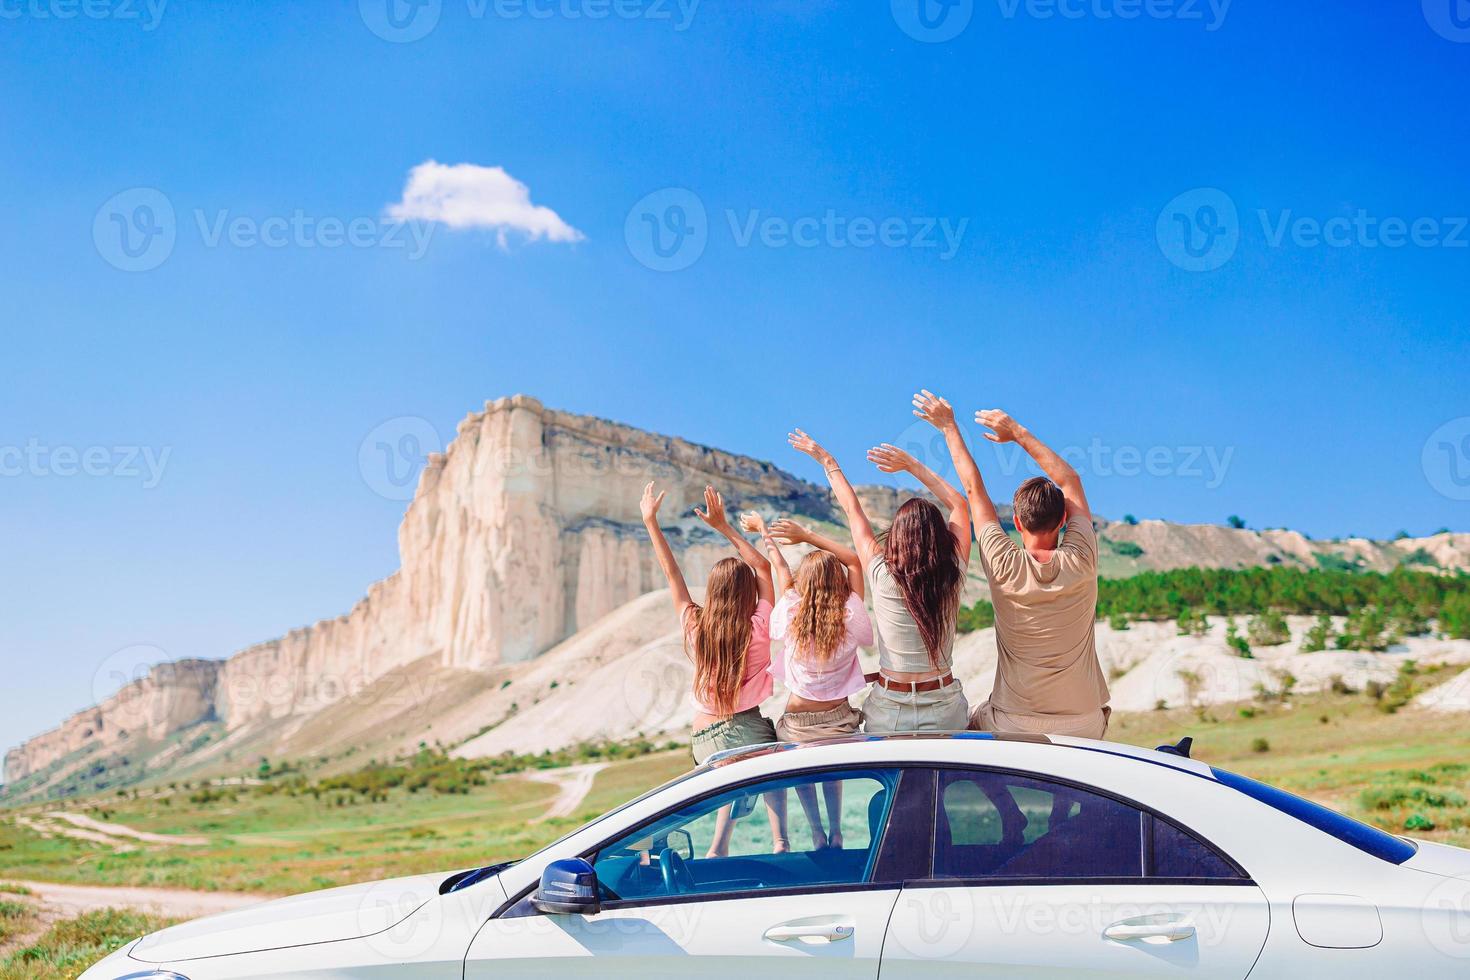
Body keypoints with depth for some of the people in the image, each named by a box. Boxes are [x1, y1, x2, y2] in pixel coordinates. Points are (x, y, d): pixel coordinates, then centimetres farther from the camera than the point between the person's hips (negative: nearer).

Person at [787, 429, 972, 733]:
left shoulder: (881, 575, -13)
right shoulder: (952, 576, -9)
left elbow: (853, 509, 1)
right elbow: (959, 504, 4)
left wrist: (827, 461, 13)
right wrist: (911, 465, 4)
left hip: (889, 710, -1)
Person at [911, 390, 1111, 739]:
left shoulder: (1004, 566, -15)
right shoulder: (1081, 562, -12)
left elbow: (973, 488, -2)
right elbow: (1070, 480, 1)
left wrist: (949, 427, 7)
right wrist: (1018, 432, 6)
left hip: (1013, 724, 0)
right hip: (1082, 724, 1)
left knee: (969, 728, 25)